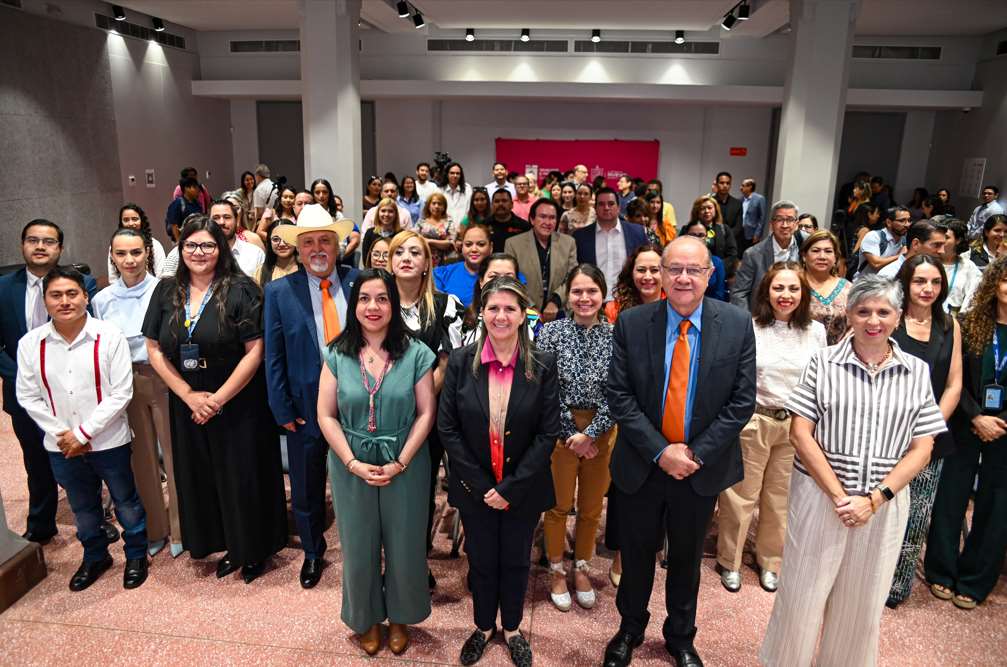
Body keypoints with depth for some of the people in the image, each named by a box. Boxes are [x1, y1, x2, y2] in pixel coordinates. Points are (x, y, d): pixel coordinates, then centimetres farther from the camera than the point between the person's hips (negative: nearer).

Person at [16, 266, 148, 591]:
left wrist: (83, 433, -15)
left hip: (108, 442, -3)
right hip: (61, 446, 3)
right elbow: (28, 397, 1)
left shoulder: (109, 336, -14)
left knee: (126, 502, 14)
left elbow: (121, 393, -15)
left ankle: (136, 556, 35)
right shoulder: (30, 344, -5)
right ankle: (95, 557, 44)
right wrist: (61, 434, -8)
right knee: (82, 508, 22)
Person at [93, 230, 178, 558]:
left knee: (173, 453, 4)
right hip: (123, 384, 4)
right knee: (141, 457, 14)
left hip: (163, 379, -3)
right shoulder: (102, 300, 3)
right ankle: (153, 529, 31)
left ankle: (180, 528, 23)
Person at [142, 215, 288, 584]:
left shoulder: (241, 290, -12)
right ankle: (229, 547, 35)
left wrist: (218, 399, -15)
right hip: (188, 406, 5)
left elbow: (255, 350, -16)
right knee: (202, 479, 14)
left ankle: (254, 550, 29)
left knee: (243, 478, 8)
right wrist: (188, 395, -7)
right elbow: (154, 349, 4)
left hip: (239, 406, -4)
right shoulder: (167, 291, 3)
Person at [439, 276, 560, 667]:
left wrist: (511, 487, -15)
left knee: (515, 561, 18)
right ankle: (483, 626, 43)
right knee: (481, 561, 17)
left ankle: (512, 628, 43)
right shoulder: (461, 362, -9)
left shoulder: (543, 365, -10)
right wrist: (481, 486, -12)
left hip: (523, 489, 0)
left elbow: (548, 433, -10)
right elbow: (447, 428, -8)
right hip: (475, 488, 1)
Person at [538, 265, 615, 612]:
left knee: (592, 507, 14)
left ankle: (581, 568, 35)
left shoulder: (616, 335, -2)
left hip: (602, 432, 2)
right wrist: (571, 433, -10)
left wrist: (591, 433, -11)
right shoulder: (551, 331, -6)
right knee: (559, 505, 8)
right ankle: (557, 571, 29)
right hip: (561, 430, -2)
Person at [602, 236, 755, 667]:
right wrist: (660, 451, -16)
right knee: (636, 554, 17)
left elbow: (743, 400, -8)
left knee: (687, 558, 20)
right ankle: (630, 629, 44)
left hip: (702, 467, 1)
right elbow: (619, 397, -10)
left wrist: (696, 453, -14)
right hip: (642, 465, 0)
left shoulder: (737, 325, -9)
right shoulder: (631, 323, -10)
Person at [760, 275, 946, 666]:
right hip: (820, 495, -2)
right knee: (803, 592, 8)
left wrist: (874, 499, -10)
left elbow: (921, 449, 1)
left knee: (862, 601, 15)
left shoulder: (917, 372, 3)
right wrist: (838, 496, -13)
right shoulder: (823, 363, -3)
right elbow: (801, 434, -7)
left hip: (885, 501, 2)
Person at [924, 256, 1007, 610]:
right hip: (966, 426, 0)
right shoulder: (970, 325, -2)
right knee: (951, 498, 7)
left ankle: (974, 582, 23)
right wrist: (978, 418, -12)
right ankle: (941, 572, 23)